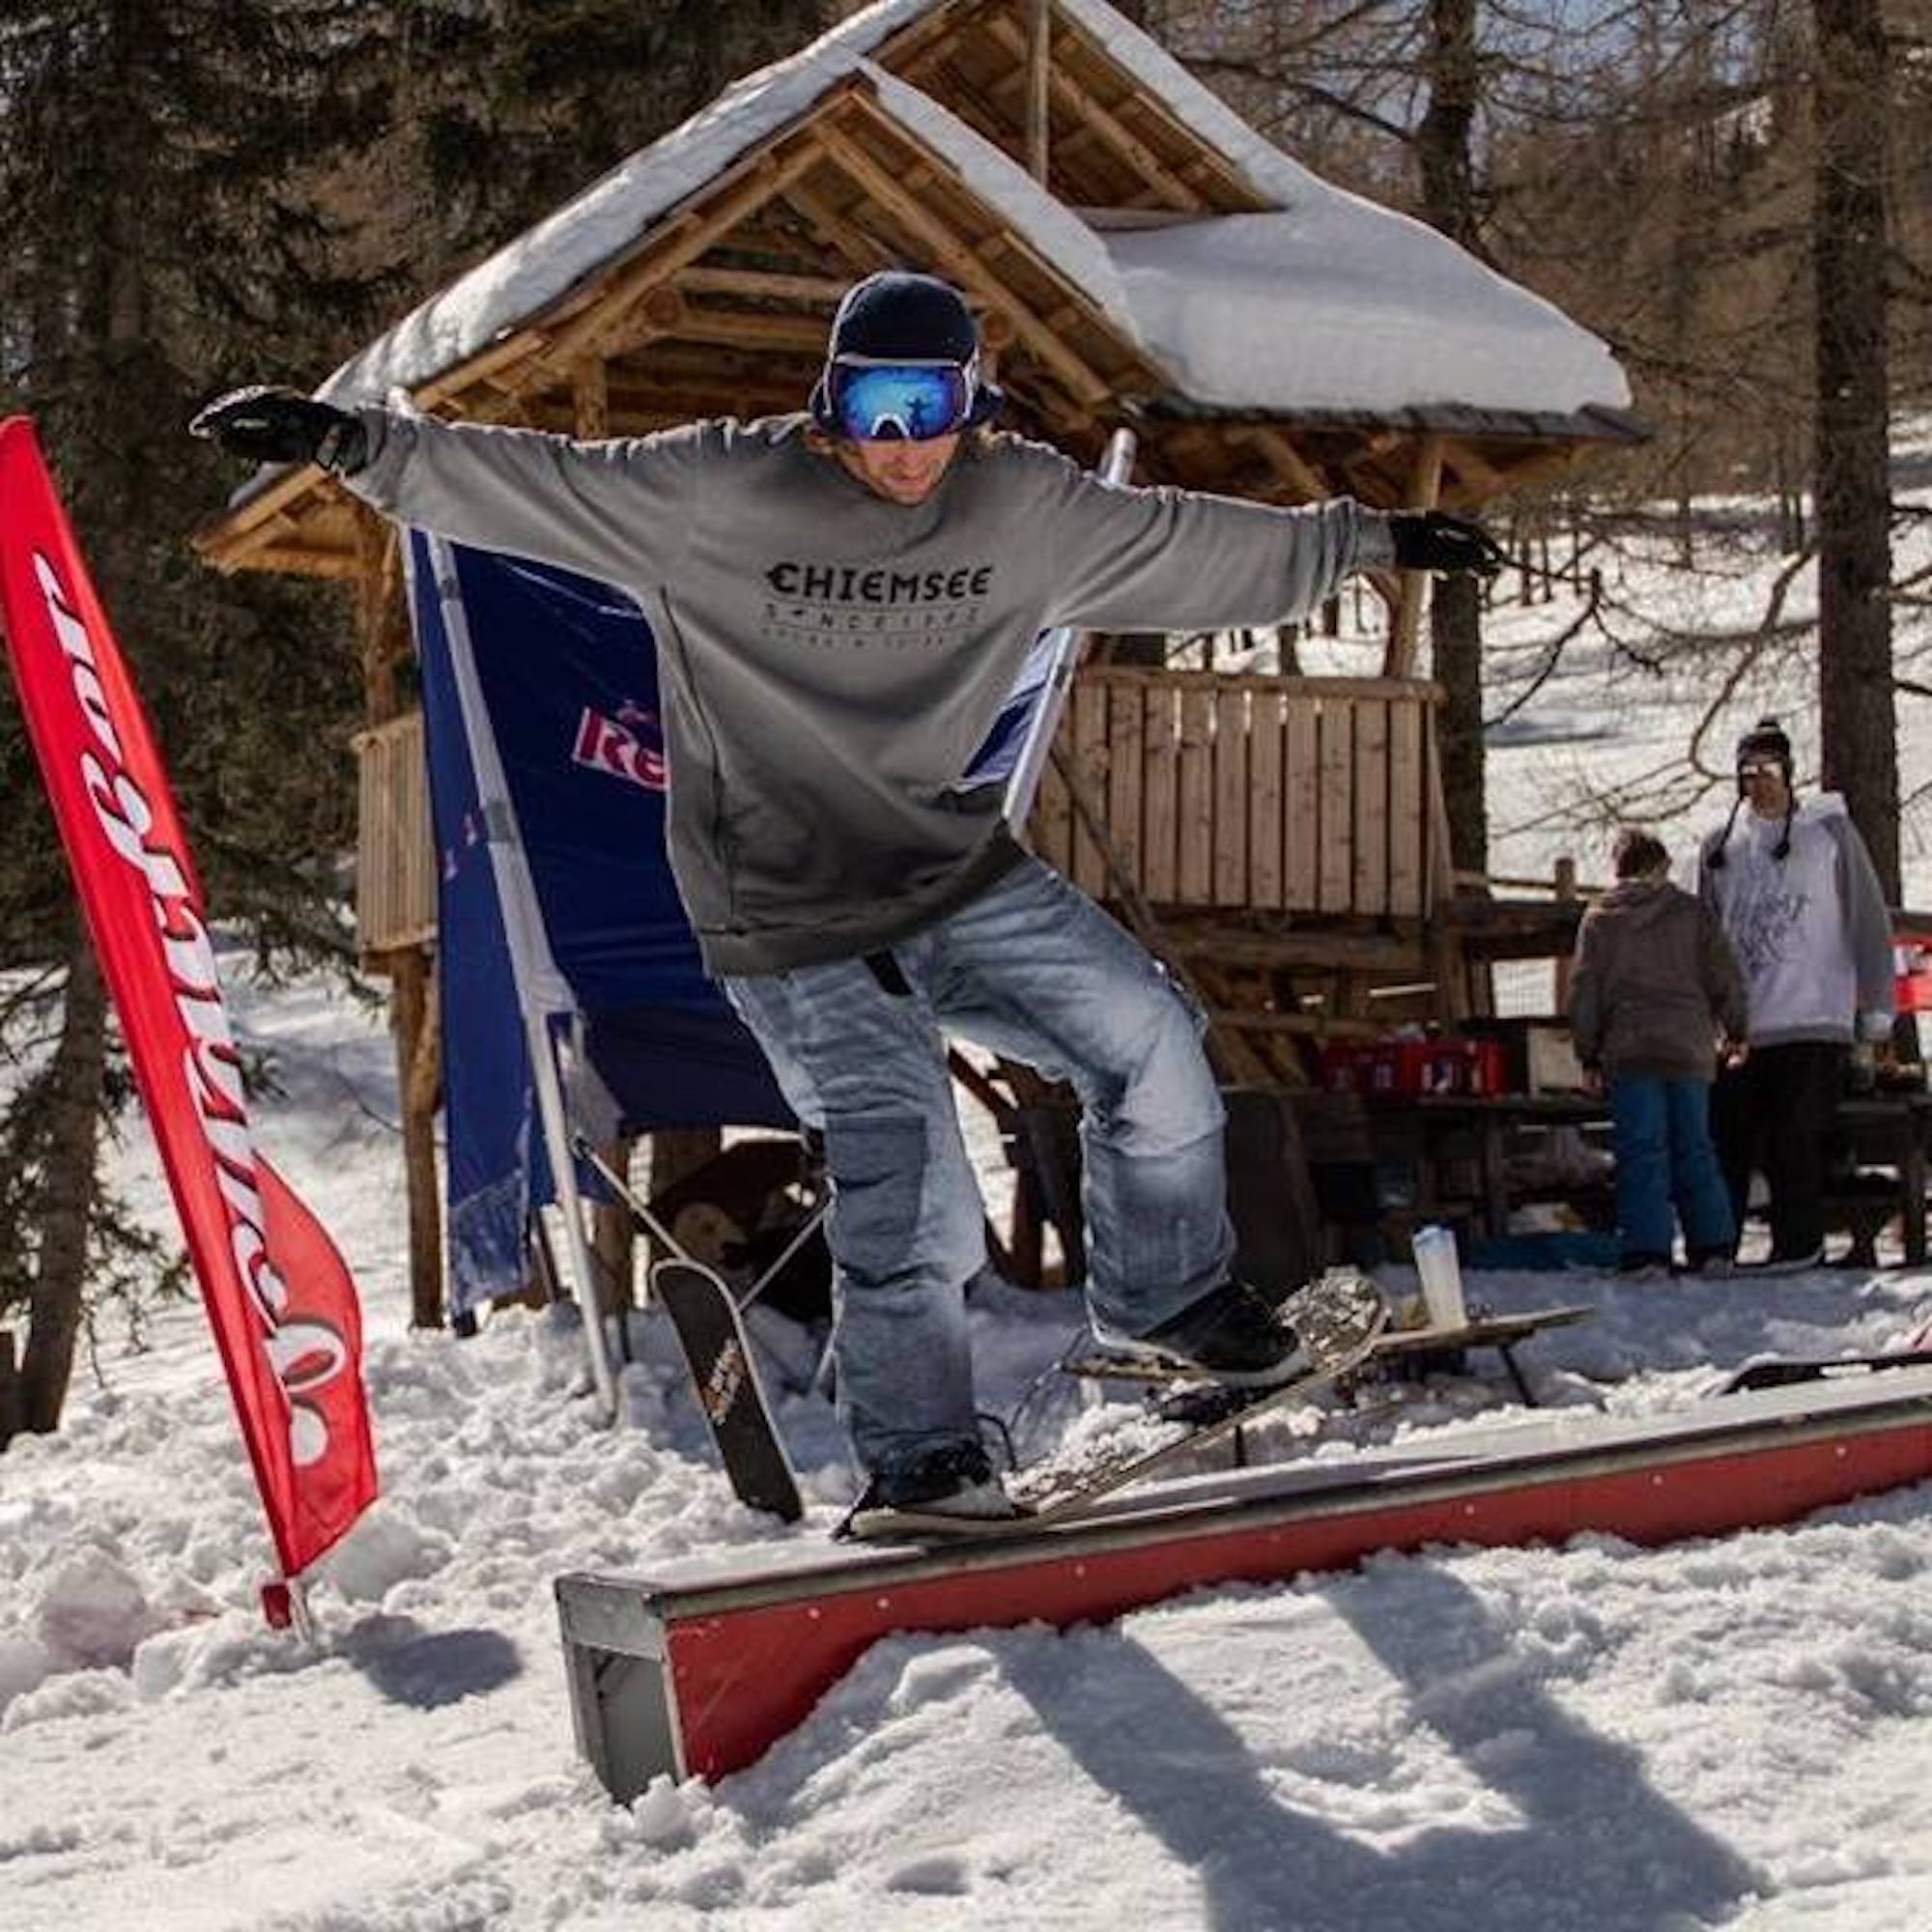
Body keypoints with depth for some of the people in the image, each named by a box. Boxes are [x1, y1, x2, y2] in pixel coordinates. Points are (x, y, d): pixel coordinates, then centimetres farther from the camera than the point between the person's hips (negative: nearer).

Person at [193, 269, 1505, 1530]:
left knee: (1152, 1044, 3)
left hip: (963, 872, 5)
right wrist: (354, 443, -25)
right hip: (795, 921, -5)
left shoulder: (1026, 509, 1)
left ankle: (1169, 1297, 28)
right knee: (913, 1200, -13)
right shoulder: (719, 491, -13)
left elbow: (1195, 548, 13)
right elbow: (527, 483, -14)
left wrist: (1368, 541, 20)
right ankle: (921, 1459, 6)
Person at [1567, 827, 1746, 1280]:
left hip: (1629, 1052, -2)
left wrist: (1588, 1053, 11)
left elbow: (1584, 992, 4)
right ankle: (1712, 1246, 9)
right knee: (1694, 1149, 11)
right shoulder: (1694, 912, 8)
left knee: (1641, 1152, -2)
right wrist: (1736, 1030, 21)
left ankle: (1646, 1251, -9)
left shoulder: (1599, 919, 5)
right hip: (1690, 1050, 2)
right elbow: (1726, 981, 7)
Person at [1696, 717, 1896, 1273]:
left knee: (1792, 1140, -7)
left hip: (1813, 1022, -3)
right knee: (1725, 1140, 0)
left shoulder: (1829, 830, 3)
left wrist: (1875, 1007, -2)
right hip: (1738, 1028, 3)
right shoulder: (1720, 847, 13)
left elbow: (1868, 920, 3)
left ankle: (1801, 1243, 3)